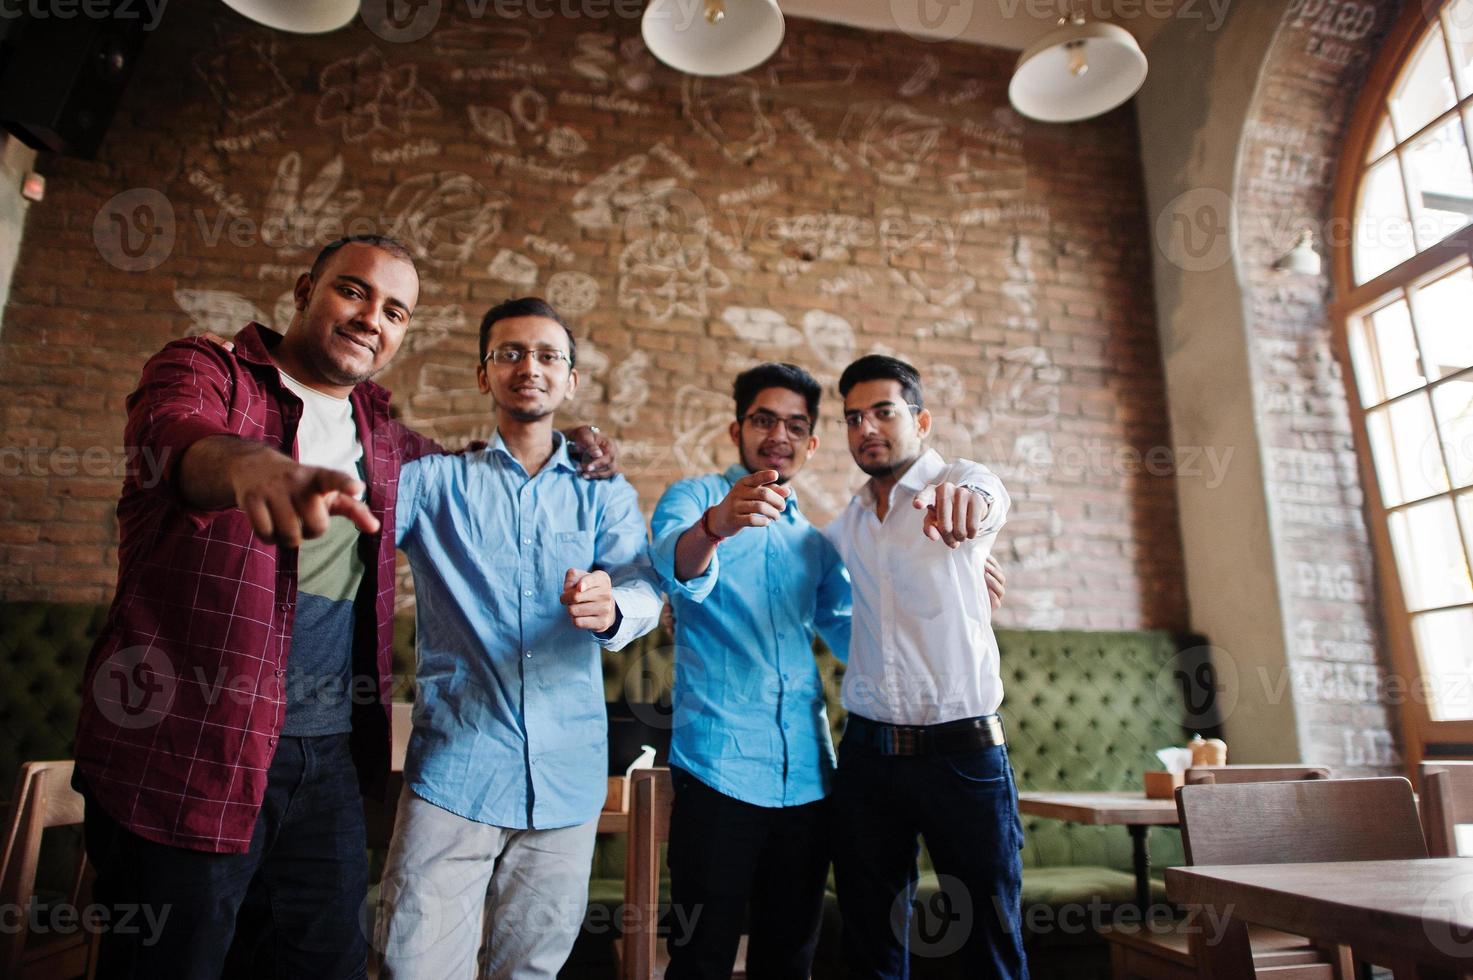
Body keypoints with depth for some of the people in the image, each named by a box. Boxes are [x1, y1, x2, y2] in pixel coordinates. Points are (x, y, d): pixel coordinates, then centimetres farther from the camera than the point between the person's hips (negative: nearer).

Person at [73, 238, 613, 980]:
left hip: (329, 755, 5)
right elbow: (174, 435, -25)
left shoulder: (380, 436, 14)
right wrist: (251, 463, -50)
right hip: (187, 754, -5)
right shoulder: (205, 372, -2)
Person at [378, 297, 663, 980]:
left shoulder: (603, 493, 7)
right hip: (454, 773, -1)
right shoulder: (434, 481, 4)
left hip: (567, 782, 2)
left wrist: (610, 609, -30)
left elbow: (645, 590, -8)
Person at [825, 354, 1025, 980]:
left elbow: (988, 496, -28)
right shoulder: (846, 524, 12)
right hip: (867, 753, 4)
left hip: (963, 749, -4)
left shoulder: (961, 479, -4)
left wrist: (966, 503, -53)